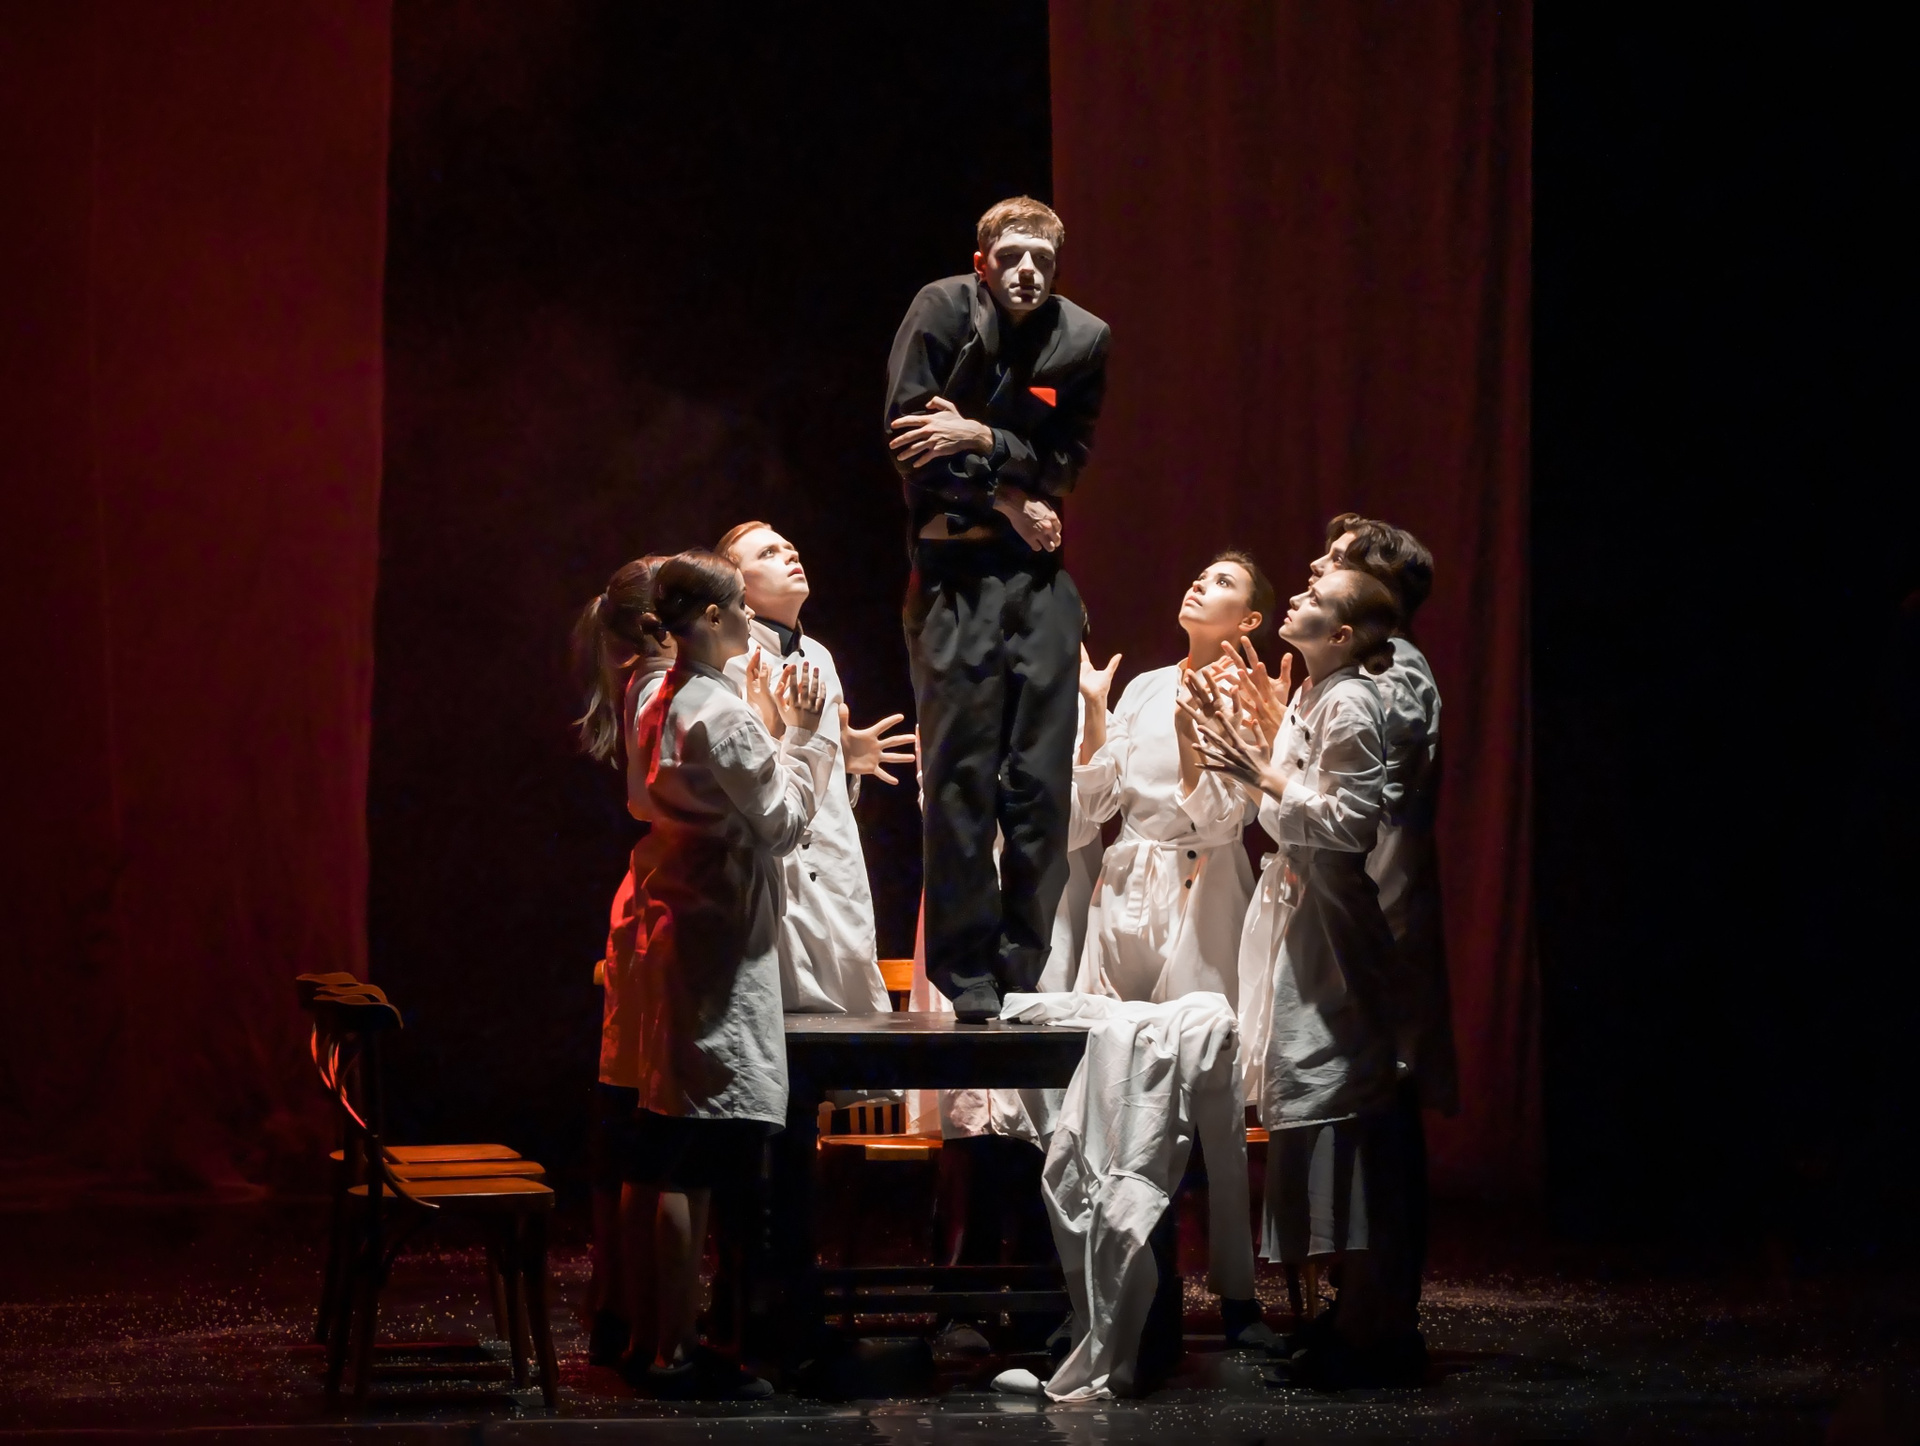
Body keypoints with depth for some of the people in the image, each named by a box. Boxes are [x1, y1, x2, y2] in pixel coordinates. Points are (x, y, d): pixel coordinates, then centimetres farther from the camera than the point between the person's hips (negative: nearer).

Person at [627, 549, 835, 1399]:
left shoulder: (661, 710, 13)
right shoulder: (723, 715, -15)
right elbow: (783, 821, -11)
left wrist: (780, 732, 16)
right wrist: (803, 735, -1)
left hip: (677, 937, 10)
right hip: (723, 946, -10)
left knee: (679, 1161, 11)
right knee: (702, 1162, -8)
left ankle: (672, 1343, 15)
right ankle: (678, 1352, -7)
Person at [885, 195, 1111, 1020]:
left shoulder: (1082, 339, 5)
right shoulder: (942, 311, -3)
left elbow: (1066, 462, 5)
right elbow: (909, 435, -6)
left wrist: (982, 440, -12)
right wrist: (1006, 498, -6)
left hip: (1039, 570, 3)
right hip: (955, 569, -3)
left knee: (1042, 781, 1)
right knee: (961, 774, -6)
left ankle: (1029, 974, 7)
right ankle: (966, 975, -2)